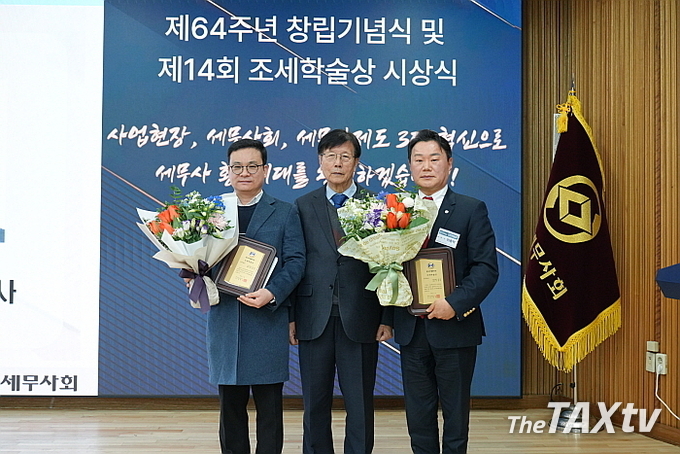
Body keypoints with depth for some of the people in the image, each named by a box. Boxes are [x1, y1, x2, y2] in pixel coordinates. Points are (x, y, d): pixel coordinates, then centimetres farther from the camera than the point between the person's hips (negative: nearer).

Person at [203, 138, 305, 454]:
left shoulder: (285, 213, 7)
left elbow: (295, 261, -2)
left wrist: (272, 294, -17)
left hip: (267, 320, -2)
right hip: (224, 319, 2)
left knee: (269, 405, 1)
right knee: (230, 405, 8)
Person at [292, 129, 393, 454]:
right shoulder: (303, 206, 8)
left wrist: (387, 318, -4)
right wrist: (290, 315, -1)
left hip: (360, 319, -1)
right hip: (314, 318, 2)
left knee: (360, 405, 4)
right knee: (315, 404, 9)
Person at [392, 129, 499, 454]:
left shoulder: (471, 210, -2)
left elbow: (486, 267, -9)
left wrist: (455, 303, -20)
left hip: (455, 327, -3)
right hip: (411, 328, 3)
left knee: (455, 410, 7)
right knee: (417, 412, 10)